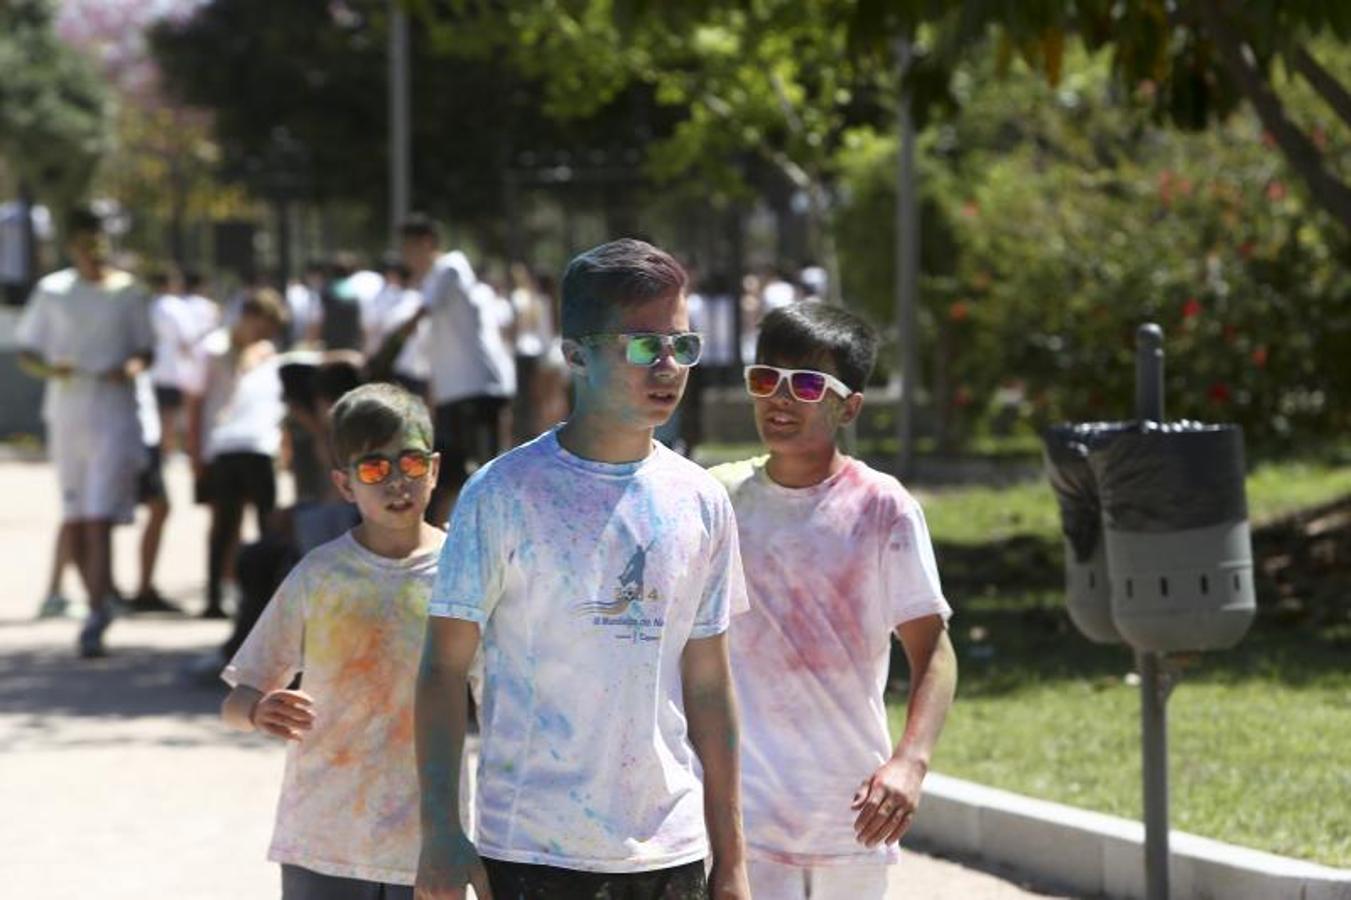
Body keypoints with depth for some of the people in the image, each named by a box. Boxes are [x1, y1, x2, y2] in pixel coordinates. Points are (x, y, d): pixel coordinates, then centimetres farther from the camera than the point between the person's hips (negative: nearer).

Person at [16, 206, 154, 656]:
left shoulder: (127, 292, 3)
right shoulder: (52, 292, 6)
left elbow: (146, 350, 10)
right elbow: (26, 352, 9)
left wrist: (132, 366, -12)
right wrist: (48, 369, -13)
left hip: (114, 417, -3)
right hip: (66, 414, 3)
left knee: (99, 521, -12)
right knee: (74, 522, 8)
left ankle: (95, 620, -15)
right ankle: (100, 603, 24)